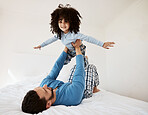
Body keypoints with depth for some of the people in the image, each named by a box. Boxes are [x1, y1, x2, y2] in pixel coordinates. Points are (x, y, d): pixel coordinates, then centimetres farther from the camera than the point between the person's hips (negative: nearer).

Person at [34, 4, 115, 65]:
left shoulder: (74, 34, -39)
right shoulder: (59, 34, -19)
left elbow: (87, 38, -45)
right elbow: (52, 39, -3)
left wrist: (102, 44, -52)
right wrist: (41, 45, 5)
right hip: (70, 51, 5)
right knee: (64, 62, 6)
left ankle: (85, 58, 37)